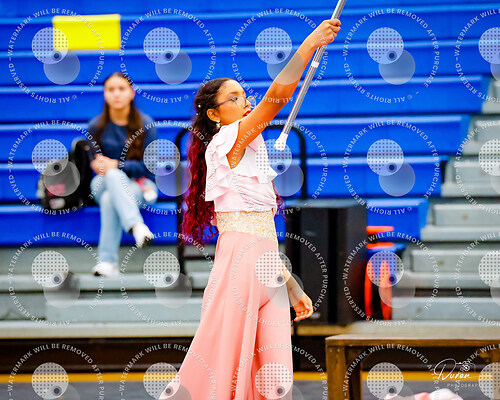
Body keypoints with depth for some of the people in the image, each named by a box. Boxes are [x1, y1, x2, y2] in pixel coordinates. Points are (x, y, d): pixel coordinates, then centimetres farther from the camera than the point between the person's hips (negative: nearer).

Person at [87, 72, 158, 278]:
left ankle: (108, 261, -43)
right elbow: (94, 163, 9)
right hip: (104, 183, 1)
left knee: (109, 199, -37)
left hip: (141, 185, -1)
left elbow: (148, 166, -7)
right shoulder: (96, 126, 2)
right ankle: (137, 227, -59)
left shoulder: (145, 124, -4)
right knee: (112, 176, -39)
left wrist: (116, 165, -20)